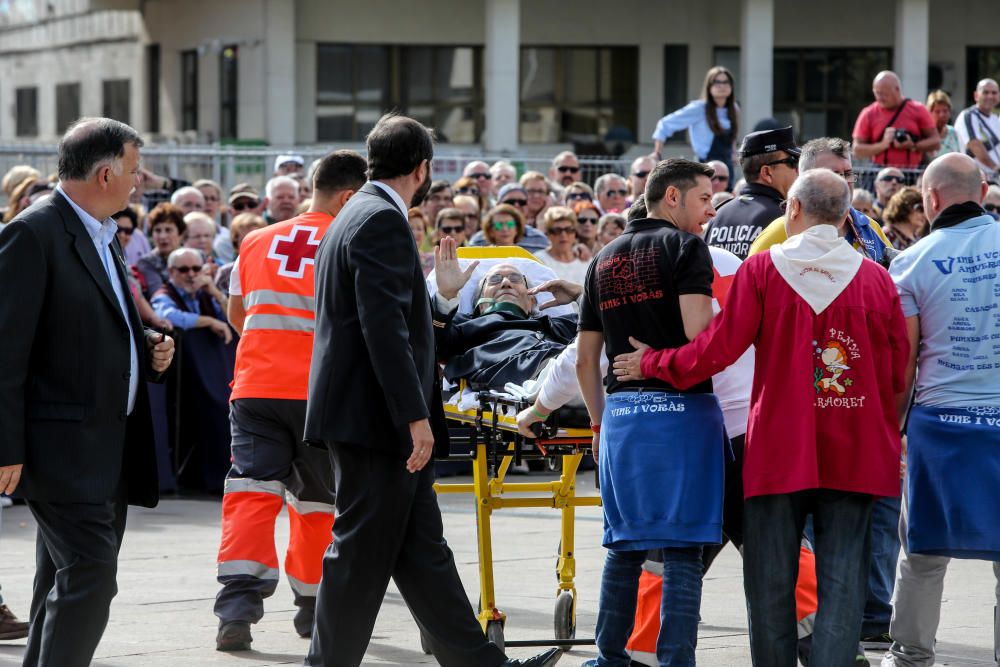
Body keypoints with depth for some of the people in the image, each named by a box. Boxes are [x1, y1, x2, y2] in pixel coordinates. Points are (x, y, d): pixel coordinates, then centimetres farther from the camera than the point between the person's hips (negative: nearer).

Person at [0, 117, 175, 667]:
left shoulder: (103, 236, 17)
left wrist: (148, 352, 9)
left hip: (110, 446, 9)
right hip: (63, 445, -9)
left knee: (66, 588, 11)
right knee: (89, 578, -15)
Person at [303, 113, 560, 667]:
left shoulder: (356, 215, 18)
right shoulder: (383, 221, -15)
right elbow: (384, 326, -22)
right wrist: (415, 416, -23)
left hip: (375, 421, 11)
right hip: (375, 419, -11)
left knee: (422, 549, 9)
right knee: (362, 556, -4)